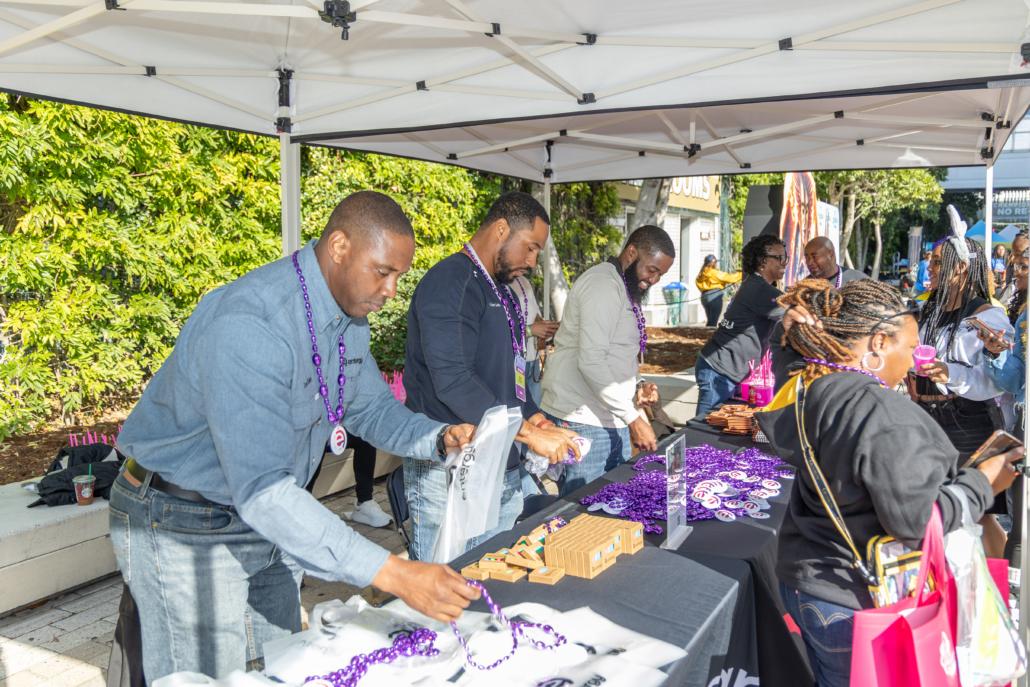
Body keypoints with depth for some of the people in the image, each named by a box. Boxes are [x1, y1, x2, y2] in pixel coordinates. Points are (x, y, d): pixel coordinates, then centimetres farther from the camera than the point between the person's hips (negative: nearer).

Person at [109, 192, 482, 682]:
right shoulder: (248, 324, -32)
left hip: (269, 514, 8)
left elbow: (371, 406, 8)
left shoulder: (349, 317, -3)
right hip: (187, 529, -8)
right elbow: (261, 490, -38)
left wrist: (440, 439, -14)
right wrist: (393, 574, -42)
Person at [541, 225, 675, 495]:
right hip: (582, 422, -10)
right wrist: (633, 417, -20)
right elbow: (591, 362, -22)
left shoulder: (625, 289, 18)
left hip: (611, 421, 10)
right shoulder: (603, 283, -14)